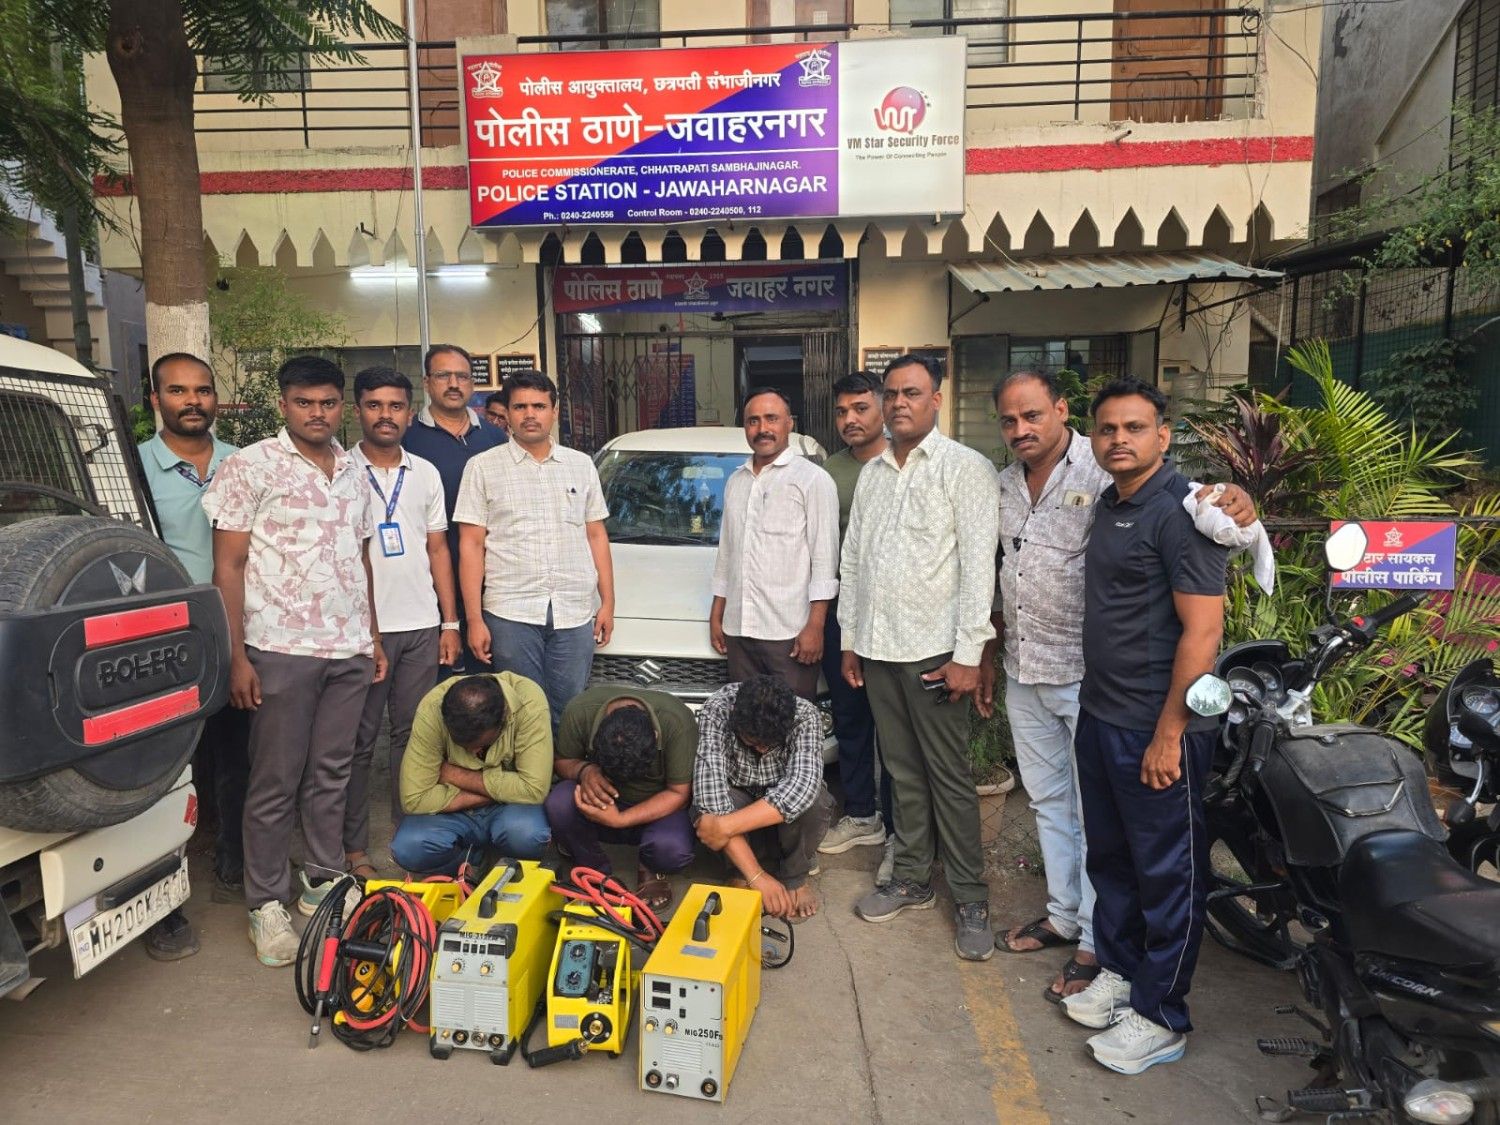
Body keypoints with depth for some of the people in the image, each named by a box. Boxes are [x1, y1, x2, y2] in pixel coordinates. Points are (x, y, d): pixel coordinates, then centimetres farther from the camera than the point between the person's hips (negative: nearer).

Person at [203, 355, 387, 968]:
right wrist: (237, 656, -12)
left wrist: (373, 635, 15)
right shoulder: (251, 466, -5)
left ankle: (324, 882, 26)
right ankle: (267, 906, 17)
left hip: (349, 651, 5)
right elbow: (228, 565, -7)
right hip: (282, 650, -5)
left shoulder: (354, 473, 12)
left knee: (331, 774, 13)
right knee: (275, 782, 4)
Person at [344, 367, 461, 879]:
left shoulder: (425, 473, 11)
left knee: (414, 735, 10)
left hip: (421, 627, 4)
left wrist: (449, 622, 7)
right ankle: (355, 847, 16)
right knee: (360, 741, 4)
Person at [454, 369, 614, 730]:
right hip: (510, 614, -2)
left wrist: (607, 601, 7)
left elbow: (596, 536, 14)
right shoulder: (483, 467, 4)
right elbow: (471, 545, 1)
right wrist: (474, 619, -5)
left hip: (576, 613, 2)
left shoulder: (582, 464, 12)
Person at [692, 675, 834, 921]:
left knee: (813, 801, -34)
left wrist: (726, 826, -46)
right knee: (707, 805, -33)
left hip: (785, 814, 0)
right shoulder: (716, 712, -30)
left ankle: (795, 879, -6)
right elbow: (710, 788, -38)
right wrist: (756, 875, -42)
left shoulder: (805, 716, -28)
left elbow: (802, 786, -42)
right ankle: (741, 873, -5)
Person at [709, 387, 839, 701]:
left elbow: (825, 559, -8)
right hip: (739, 629, 6)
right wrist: (716, 615, 18)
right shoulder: (735, 481, 17)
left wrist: (815, 625, -14)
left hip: (790, 631, -6)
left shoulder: (813, 479, -3)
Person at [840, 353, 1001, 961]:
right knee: (903, 771, 15)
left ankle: (971, 899, 15)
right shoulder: (871, 473, 13)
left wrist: (968, 655, -16)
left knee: (949, 777, 2)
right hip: (877, 647, 6)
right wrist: (850, 638, 13)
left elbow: (978, 565, -12)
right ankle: (912, 879, 29)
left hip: (933, 650, -6)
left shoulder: (967, 468, -6)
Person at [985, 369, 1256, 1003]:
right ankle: (1063, 915, 38)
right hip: (1024, 672, 7)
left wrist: (1233, 500, -47)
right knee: (1047, 800, 20)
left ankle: (1097, 943, 22)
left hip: (1087, 673, -7)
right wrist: (986, 655, 19)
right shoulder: (1004, 482, 7)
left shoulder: (1104, 470, -15)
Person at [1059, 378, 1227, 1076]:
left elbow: (1203, 630, -20)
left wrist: (1168, 735, -21)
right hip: (1098, 716, 8)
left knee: (1167, 874, 7)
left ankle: (1161, 1018, 22)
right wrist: (1097, 707, 17)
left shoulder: (1181, 511, -16)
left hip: (1156, 729, -8)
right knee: (1109, 856, 20)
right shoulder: (1108, 504, 10)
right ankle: (1118, 972, 38)